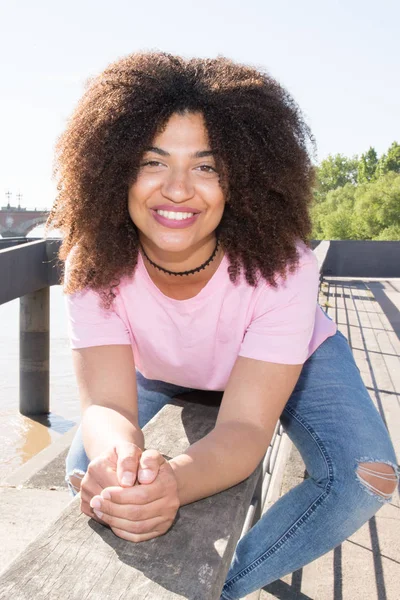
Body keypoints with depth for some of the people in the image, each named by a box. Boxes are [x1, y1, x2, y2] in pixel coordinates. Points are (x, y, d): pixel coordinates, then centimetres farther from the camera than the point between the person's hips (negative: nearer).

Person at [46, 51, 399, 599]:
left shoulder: (281, 263, -37)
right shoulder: (95, 263, -30)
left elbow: (246, 427, -40)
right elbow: (106, 404, -36)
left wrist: (173, 481, -62)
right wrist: (116, 456, -62)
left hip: (297, 359, -1)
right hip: (161, 371, 2)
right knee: (86, 471, -12)